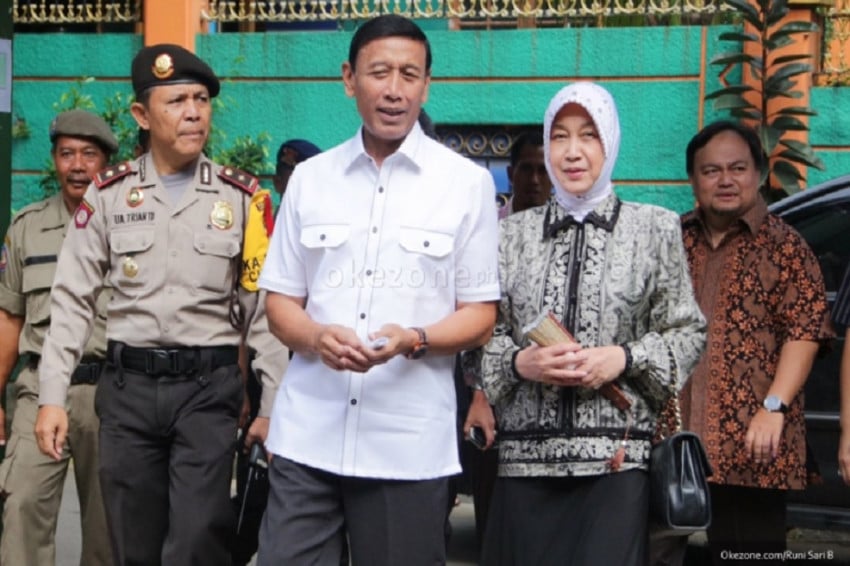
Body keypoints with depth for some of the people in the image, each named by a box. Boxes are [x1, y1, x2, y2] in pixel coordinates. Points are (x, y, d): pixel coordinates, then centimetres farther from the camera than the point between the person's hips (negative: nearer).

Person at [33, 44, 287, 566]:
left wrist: (273, 405, -1)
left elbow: (264, 309, 3)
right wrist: (53, 396, -1)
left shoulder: (243, 198, 2)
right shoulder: (108, 194, 3)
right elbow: (72, 301, 5)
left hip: (210, 386, -1)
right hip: (128, 386, 2)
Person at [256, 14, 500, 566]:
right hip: (306, 436, 2)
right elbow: (281, 300, 11)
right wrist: (316, 337, -11)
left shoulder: (468, 182, 1)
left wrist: (414, 340, -17)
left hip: (410, 443, -2)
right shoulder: (309, 177, 9)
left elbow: (480, 314, 2)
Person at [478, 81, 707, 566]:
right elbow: (481, 332, 11)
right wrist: (520, 362, -8)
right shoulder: (514, 232, 11)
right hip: (526, 451, 2)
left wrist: (622, 358, -8)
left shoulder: (654, 229, 7)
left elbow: (688, 333, 7)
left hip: (615, 454, -1)